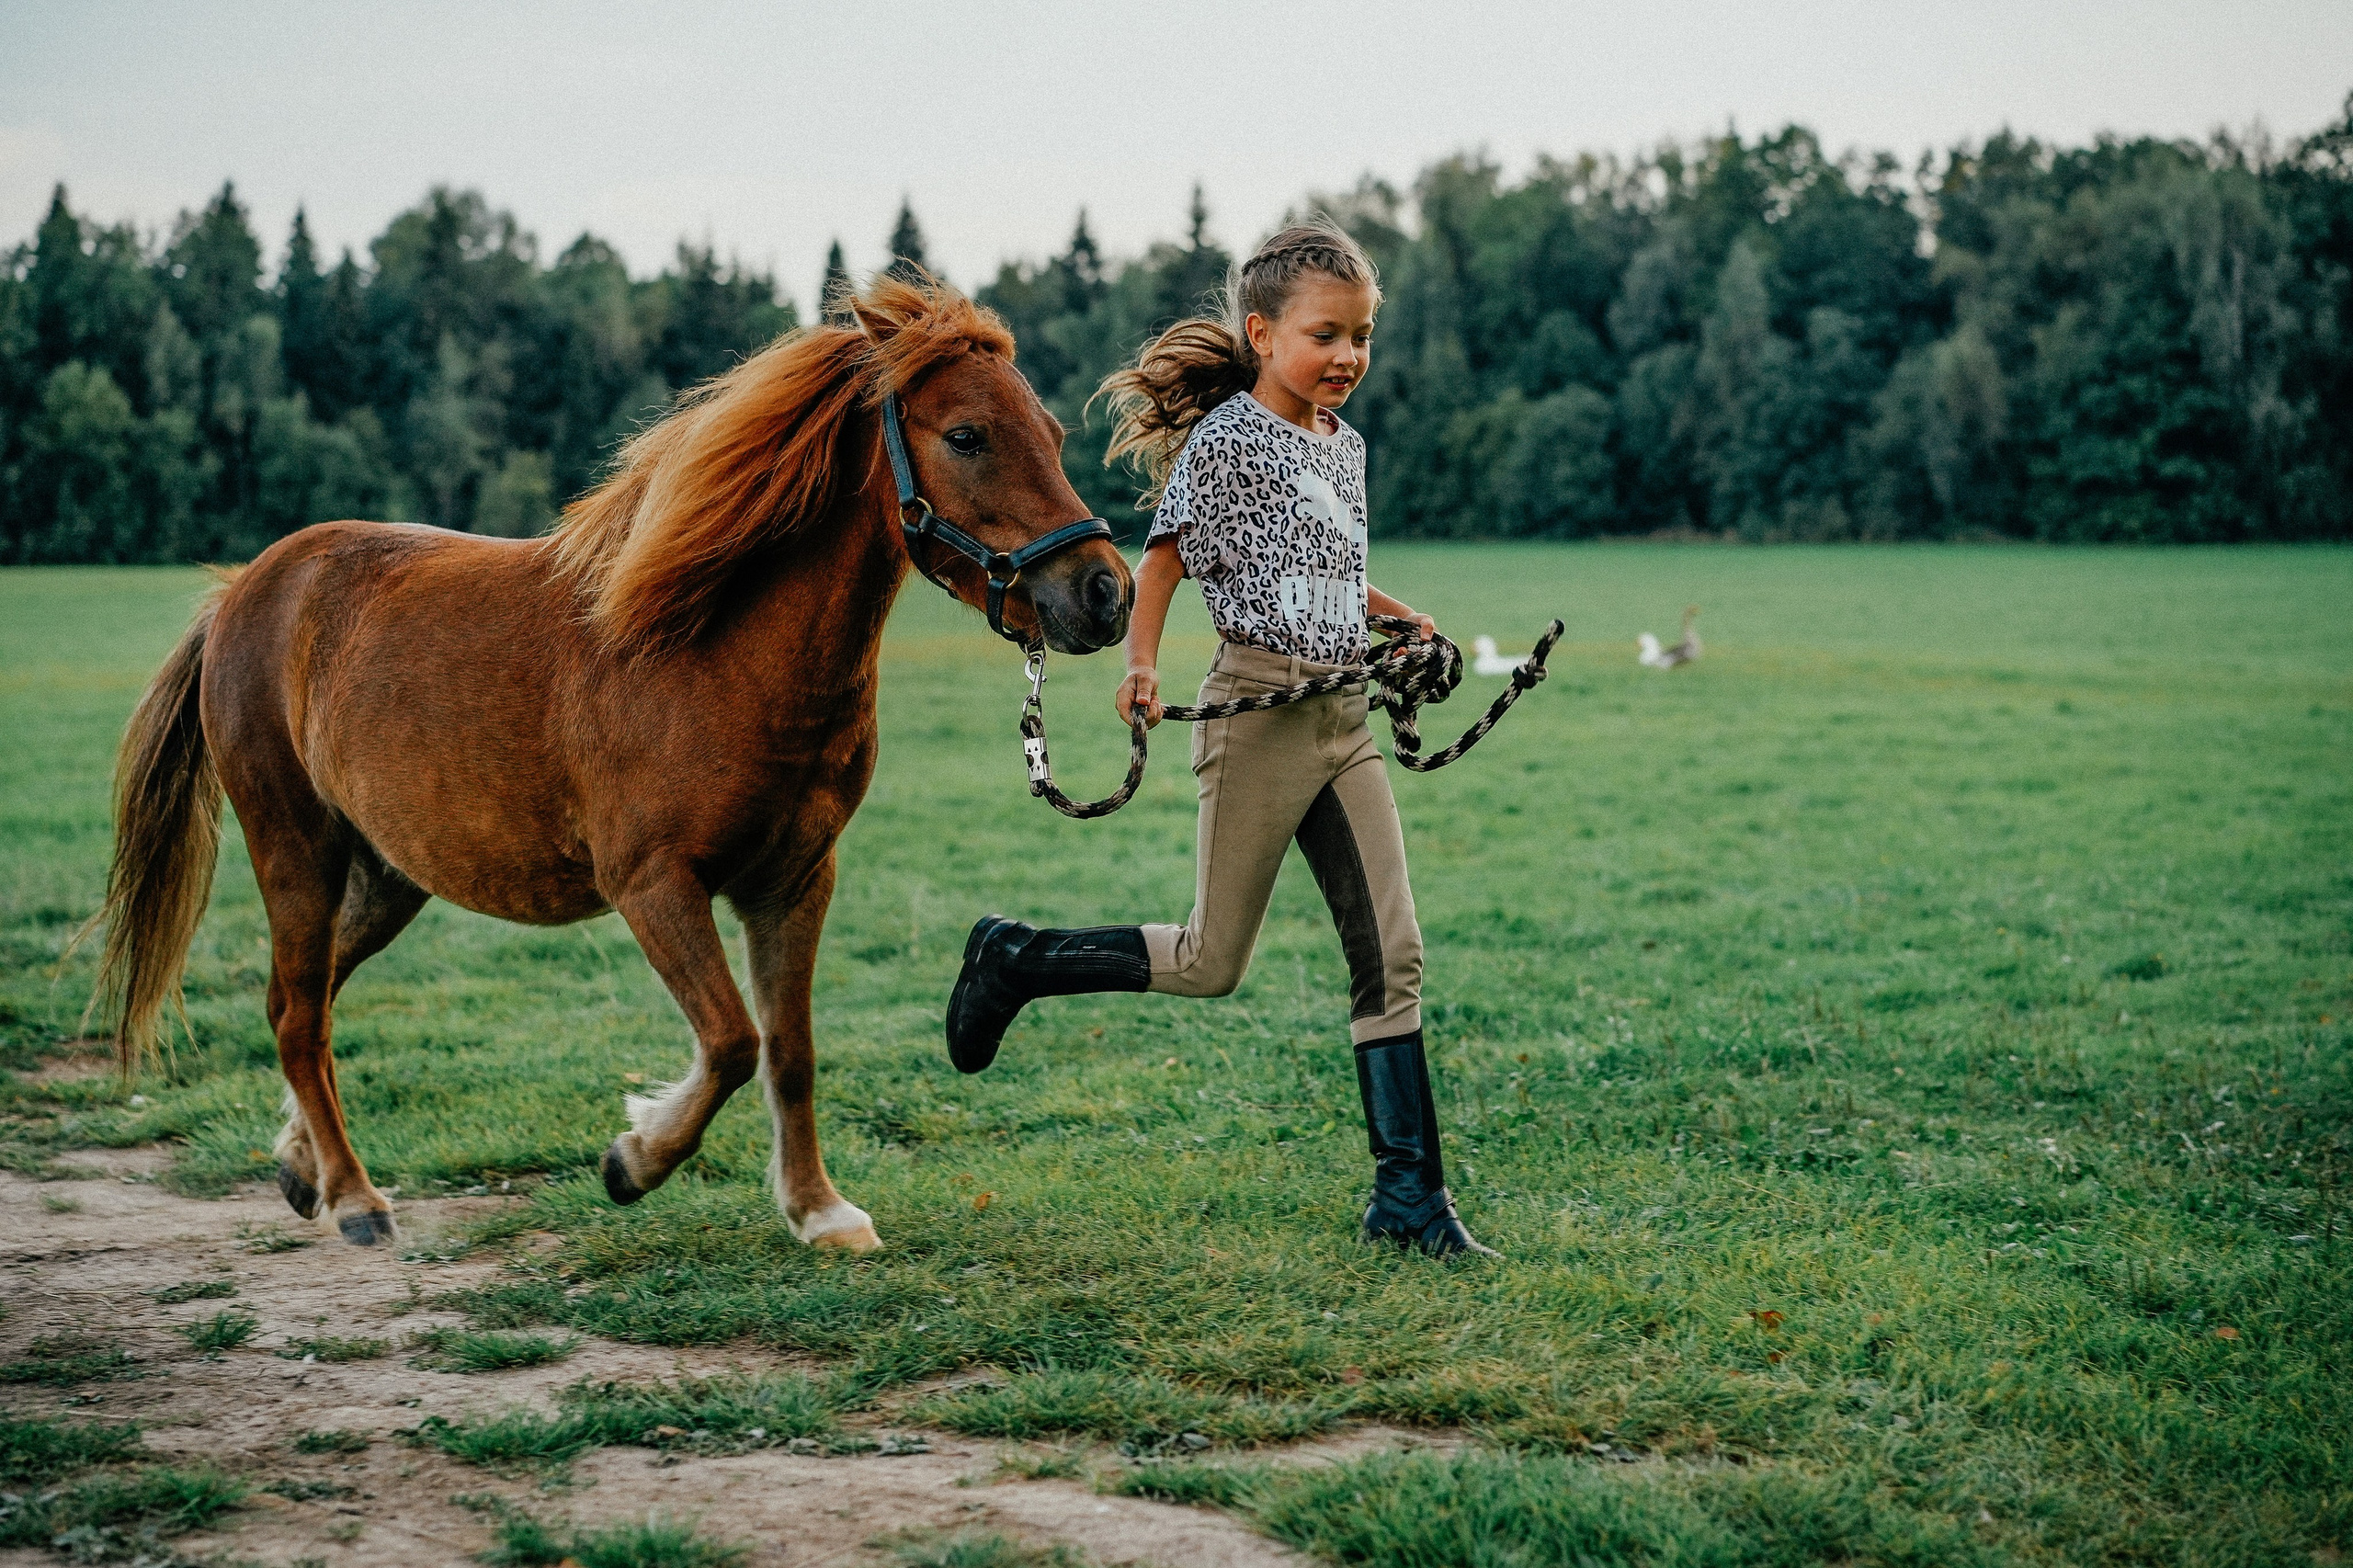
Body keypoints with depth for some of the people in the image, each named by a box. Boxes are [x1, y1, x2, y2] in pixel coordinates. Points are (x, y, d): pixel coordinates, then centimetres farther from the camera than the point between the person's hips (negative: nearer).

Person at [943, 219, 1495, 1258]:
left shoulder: (1346, 446, 15)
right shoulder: (1227, 437, -8)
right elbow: (1165, 555, -9)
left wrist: (1401, 620, 15)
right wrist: (1143, 665, -23)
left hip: (1344, 715, 7)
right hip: (1259, 706, -7)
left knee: (1392, 954, 2)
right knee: (1212, 964, -1)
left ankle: (1408, 1192, 6)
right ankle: (1016, 960, 20)